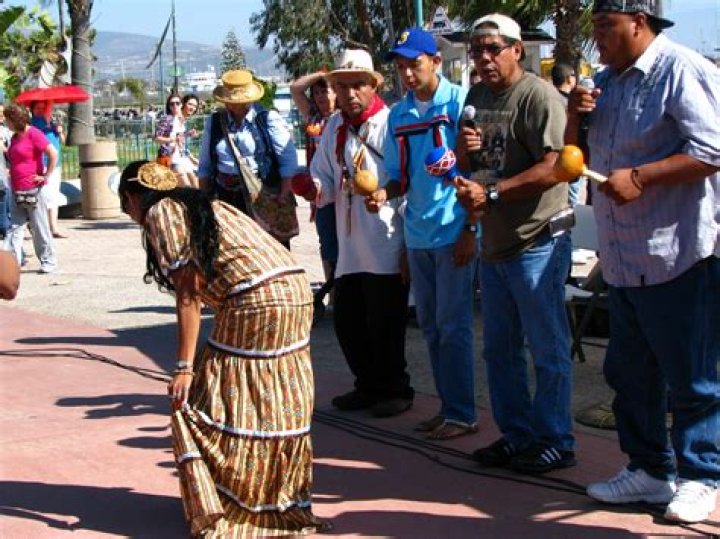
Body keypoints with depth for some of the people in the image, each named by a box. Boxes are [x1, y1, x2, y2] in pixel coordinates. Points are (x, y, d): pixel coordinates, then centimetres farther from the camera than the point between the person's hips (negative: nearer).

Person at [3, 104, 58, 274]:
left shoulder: (33, 134, -12)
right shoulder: (15, 137, 14)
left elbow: (53, 154, -19)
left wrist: (46, 176, -16)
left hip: (32, 189, -8)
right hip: (16, 190, 8)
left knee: (40, 227, 0)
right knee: (15, 226, 6)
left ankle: (49, 261, 9)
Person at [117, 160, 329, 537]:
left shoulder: (161, 212, 2)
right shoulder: (203, 205, 27)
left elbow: (188, 296, -6)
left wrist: (185, 367, -7)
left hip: (255, 301, -9)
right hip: (296, 290, 9)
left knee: (199, 404, 2)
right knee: (281, 406, 16)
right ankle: (285, 500, 26)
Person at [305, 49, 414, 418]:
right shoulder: (334, 128, 12)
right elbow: (326, 179, 13)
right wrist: (316, 189, -8)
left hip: (386, 245, -7)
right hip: (350, 247, 7)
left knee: (383, 325, 1)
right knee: (347, 322, 14)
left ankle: (396, 390, 19)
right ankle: (369, 387, 31)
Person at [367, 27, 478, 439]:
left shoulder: (459, 102, -7)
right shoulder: (399, 115, 9)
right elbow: (401, 177, 13)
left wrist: (470, 229, -13)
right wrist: (385, 193, -9)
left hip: (453, 231, -6)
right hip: (418, 233, 6)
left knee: (452, 326, -4)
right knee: (430, 326, 11)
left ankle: (461, 413, 5)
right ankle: (448, 406, 22)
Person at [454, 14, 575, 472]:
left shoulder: (539, 96, -13)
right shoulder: (476, 98, 14)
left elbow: (553, 168, -22)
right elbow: (464, 165, 21)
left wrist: (491, 192, -22)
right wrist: (463, 150, -3)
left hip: (536, 241, -9)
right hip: (495, 242, 9)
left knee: (548, 349, 1)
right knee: (500, 348, 15)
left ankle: (555, 442, 11)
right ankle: (517, 435, 26)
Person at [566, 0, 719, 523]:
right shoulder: (607, 82, 16)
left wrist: (640, 176, -20)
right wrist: (575, 116, 4)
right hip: (625, 260, 9)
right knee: (629, 372, 15)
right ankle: (650, 469, 28)